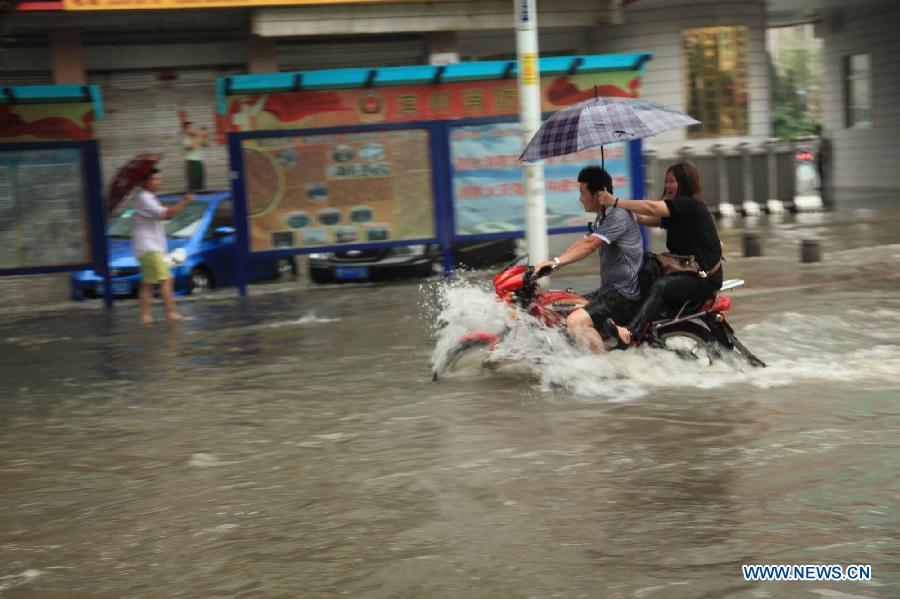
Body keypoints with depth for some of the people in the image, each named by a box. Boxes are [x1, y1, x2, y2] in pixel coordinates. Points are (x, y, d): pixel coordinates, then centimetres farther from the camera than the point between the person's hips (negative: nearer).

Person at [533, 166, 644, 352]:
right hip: (608, 290, 11)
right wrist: (548, 265, 6)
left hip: (624, 295, -11)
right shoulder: (602, 219, 17)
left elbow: (589, 245, -26)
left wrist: (556, 262, -32)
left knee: (576, 321, -29)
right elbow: (580, 244, 16)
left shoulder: (619, 216, -16)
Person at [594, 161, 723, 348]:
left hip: (705, 278, -10)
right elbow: (645, 219, 10)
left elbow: (650, 208, -23)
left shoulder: (690, 205, -13)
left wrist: (615, 202, -20)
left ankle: (629, 333, -50)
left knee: (660, 285, -32)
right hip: (687, 270, 10)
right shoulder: (677, 210, 18)